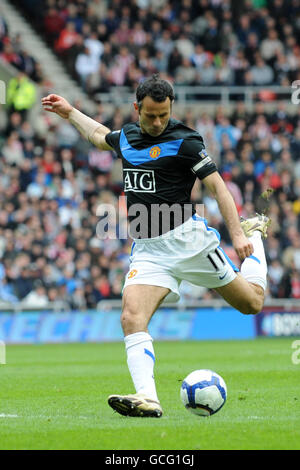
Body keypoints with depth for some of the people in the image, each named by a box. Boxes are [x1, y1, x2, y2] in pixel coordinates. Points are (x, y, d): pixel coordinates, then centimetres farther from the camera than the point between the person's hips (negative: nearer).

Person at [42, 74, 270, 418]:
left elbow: (217, 186, -8)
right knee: (131, 319, -20)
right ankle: (147, 399, -31)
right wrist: (69, 112, 40)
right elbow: (100, 135, 36)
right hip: (147, 251, 4)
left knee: (252, 303, 6)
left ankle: (254, 234, 36)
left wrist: (237, 233, -16)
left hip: (187, 240, -4)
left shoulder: (184, 141, -8)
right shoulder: (126, 136, 10)